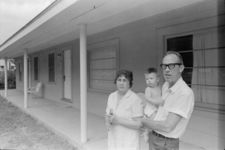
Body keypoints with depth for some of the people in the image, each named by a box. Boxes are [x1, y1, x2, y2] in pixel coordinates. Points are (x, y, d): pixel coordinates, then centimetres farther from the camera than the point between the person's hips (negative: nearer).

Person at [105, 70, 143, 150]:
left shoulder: (135, 99, -18)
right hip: (114, 139, 6)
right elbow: (108, 116, 7)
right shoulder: (112, 96, 1)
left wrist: (118, 120, -23)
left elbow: (138, 124, -18)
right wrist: (108, 120, -15)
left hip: (129, 143, -5)